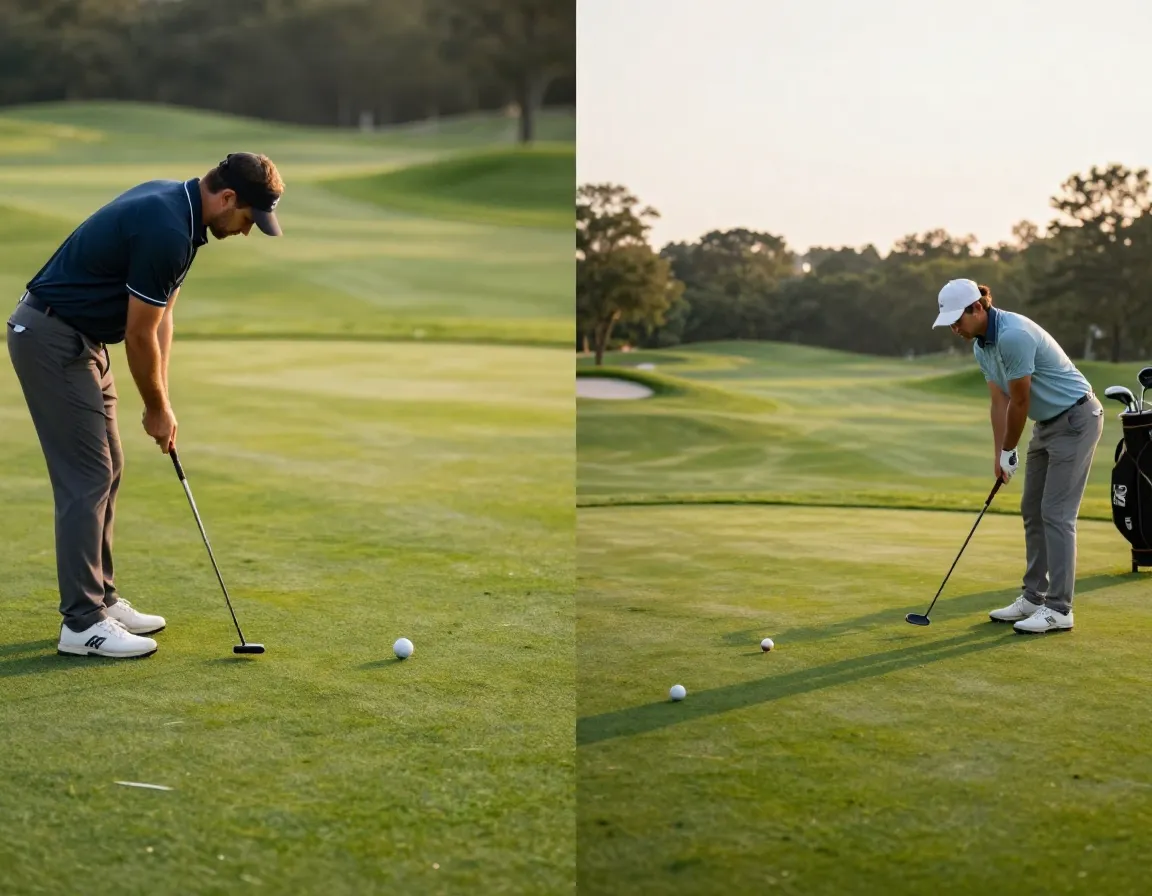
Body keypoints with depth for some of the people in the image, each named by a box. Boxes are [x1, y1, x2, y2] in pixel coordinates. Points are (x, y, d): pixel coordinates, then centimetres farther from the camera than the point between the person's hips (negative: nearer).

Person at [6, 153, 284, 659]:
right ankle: (82, 623, -2)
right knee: (86, 478, -7)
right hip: (52, 338, -10)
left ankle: (100, 600, 20)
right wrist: (158, 408, -3)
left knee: (106, 471, 13)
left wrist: (161, 398, 10)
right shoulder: (167, 230, -25)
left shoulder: (173, 203, 7)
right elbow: (140, 334, -17)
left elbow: (159, 315, 12)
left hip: (78, 338, 10)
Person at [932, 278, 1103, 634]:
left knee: (1056, 513, -10)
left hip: (1075, 419, -10)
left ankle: (1059, 609, -6)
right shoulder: (981, 347, 4)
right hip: (1048, 423, 10)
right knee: (1032, 511, 11)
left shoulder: (1013, 335, -27)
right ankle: (1034, 598, 19)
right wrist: (998, 455, -1)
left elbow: (1019, 402, -20)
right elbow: (1000, 403, 6)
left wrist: (1009, 451, -8)